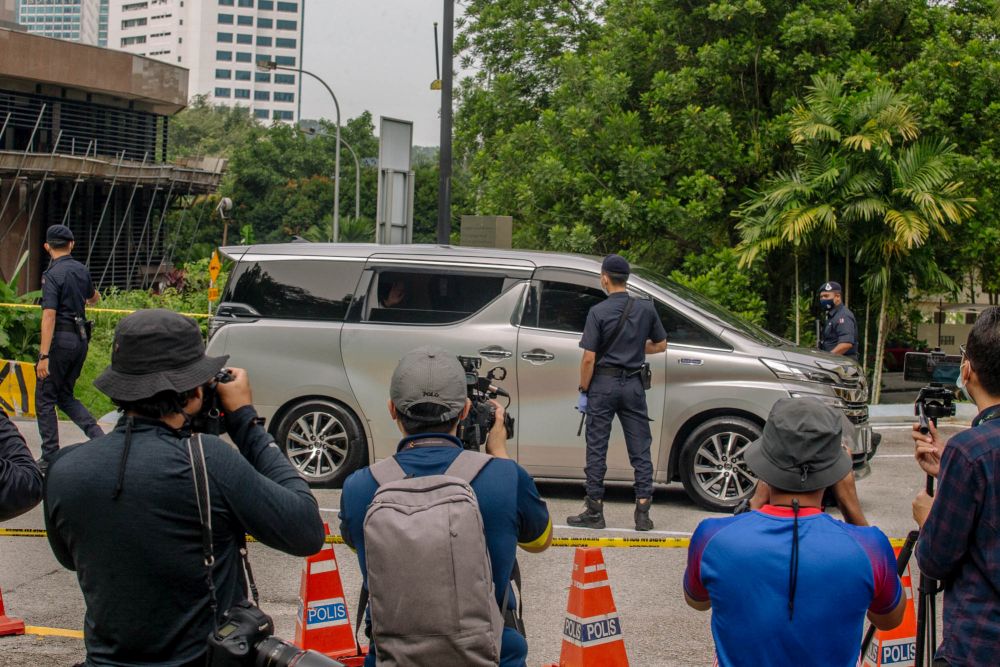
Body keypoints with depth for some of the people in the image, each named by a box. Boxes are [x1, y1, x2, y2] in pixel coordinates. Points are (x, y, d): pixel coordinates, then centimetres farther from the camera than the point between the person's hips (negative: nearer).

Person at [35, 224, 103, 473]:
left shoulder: (52, 275, -13)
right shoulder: (81, 270, 8)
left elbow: (49, 315, -21)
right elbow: (93, 298, 29)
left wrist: (44, 355, -23)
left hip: (61, 339, -7)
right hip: (81, 338, 7)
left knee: (45, 398, 3)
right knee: (65, 395, 18)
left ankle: (50, 458, 3)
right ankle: (98, 435, 1)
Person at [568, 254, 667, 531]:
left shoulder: (598, 312, -10)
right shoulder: (646, 309, 1)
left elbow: (589, 358, -12)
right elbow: (660, 345, 11)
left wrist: (583, 391, -3)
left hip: (603, 384, -3)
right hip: (633, 384, 3)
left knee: (596, 450, 4)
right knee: (640, 450, 7)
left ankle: (594, 511, 7)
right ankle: (643, 513, 5)